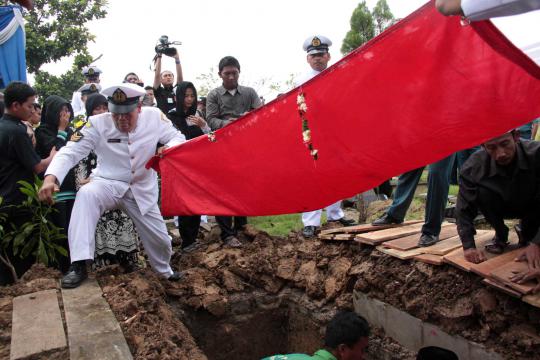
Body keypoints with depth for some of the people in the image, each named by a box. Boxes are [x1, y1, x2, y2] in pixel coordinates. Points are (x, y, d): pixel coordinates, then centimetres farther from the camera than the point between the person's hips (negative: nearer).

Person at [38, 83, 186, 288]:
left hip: (142, 189, 2)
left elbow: (177, 137, -3)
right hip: (108, 185, -2)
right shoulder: (98, 124, -13)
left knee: (160, 239, 8)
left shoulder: (154, 117, -10)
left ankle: (164, 271, 44)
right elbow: (70, 152, -17)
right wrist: (51, 178, -35)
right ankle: (79, 265, -34)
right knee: (86, 194, -37)